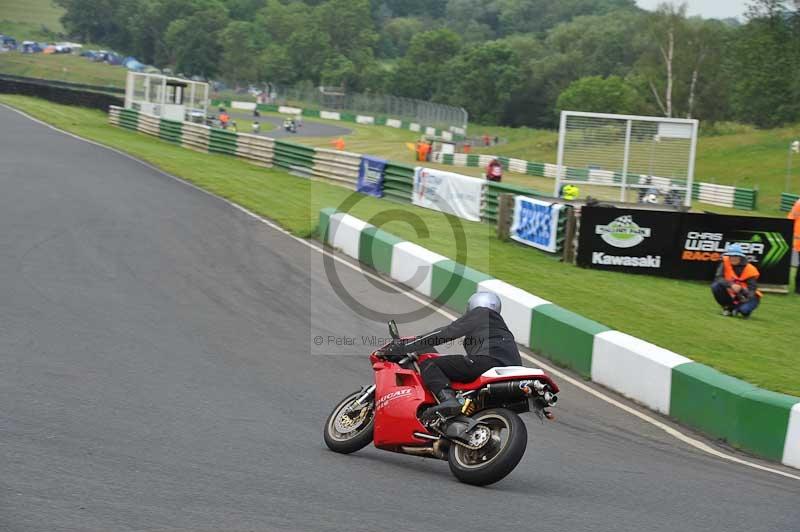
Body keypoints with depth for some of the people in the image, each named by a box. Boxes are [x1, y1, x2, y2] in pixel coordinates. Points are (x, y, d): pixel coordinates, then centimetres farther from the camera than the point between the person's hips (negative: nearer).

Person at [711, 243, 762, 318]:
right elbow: (718, 278, -22)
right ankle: (728, 307, 0)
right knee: (715, 286, -24)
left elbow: (752, 290, -20)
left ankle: (738, 308, 6)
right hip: (731, 295, 3)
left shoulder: (750, 270, -17)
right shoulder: (726, 263, -11)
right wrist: (731, 285, -38)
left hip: (744, 297, -3)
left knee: (744, 310, -35)